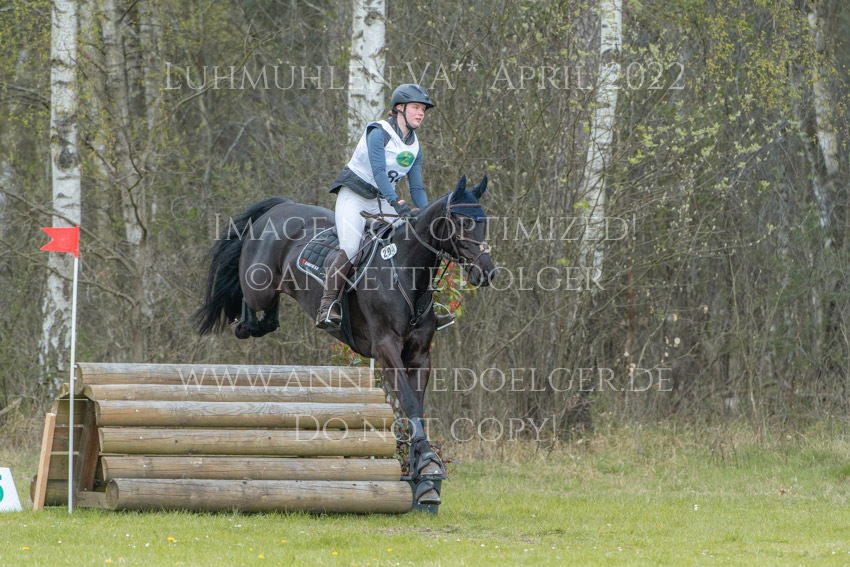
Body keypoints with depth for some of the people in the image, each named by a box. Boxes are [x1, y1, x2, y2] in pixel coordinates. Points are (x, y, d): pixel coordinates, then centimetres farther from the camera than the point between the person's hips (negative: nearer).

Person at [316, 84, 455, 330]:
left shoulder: (414, 147, 9)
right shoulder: (378, 133, -15)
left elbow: (417, 188, 11)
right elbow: (378, 172, -26)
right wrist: (398, 203, -37)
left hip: (382, 202, 7)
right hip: (353, 196, -7)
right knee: (350, 250, -27)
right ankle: (327, 305, -21)